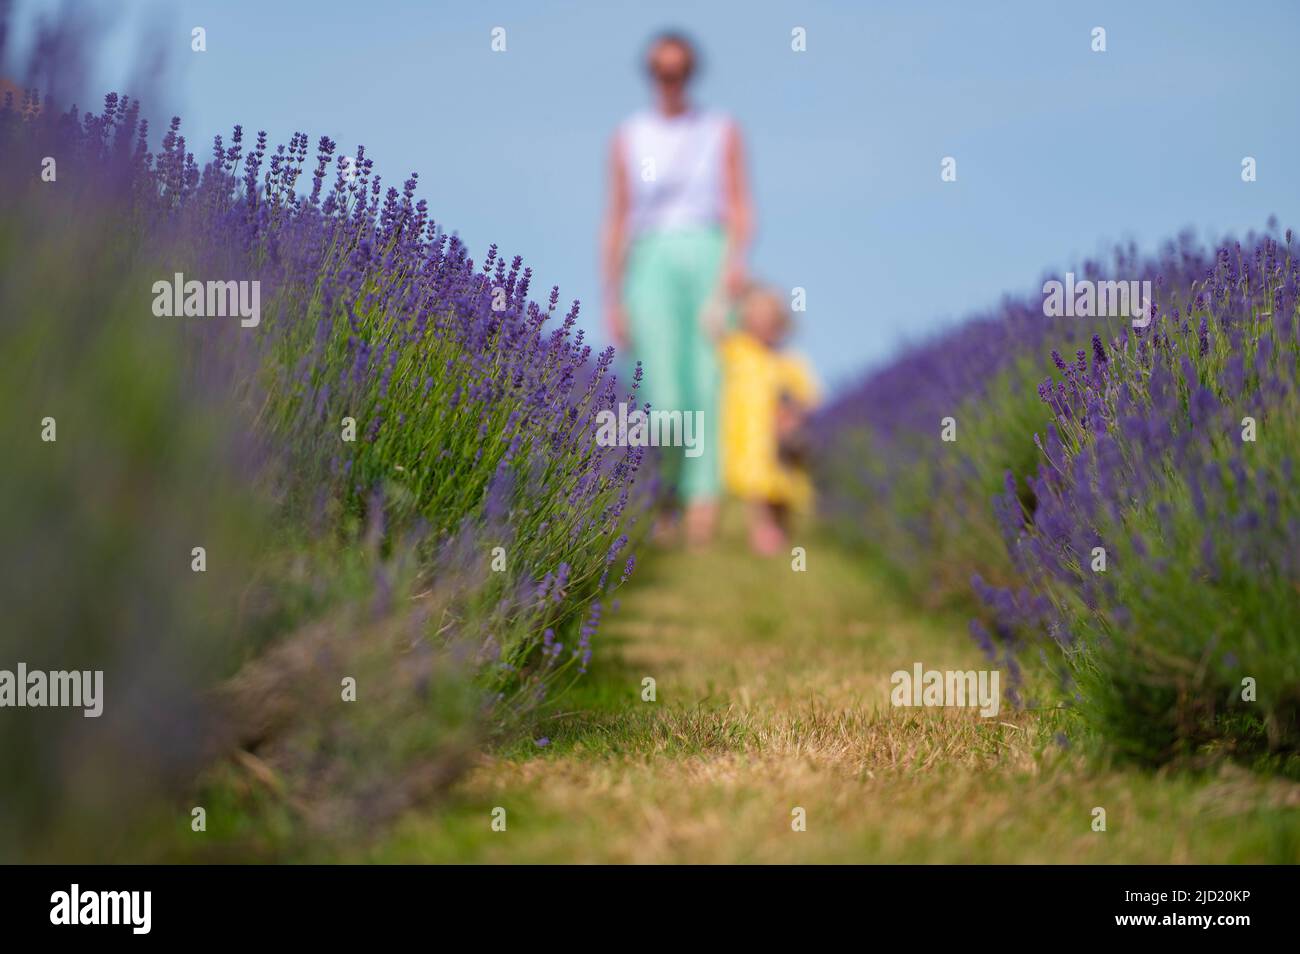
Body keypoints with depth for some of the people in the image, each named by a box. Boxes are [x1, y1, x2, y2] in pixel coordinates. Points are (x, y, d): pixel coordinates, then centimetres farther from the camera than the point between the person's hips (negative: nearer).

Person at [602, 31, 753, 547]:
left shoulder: (721, 131, 11)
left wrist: (736, 259, -16)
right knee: (666, 398, -10)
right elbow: (616, 222, 10)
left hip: (710, 257, 0)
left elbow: (741, 209, 4)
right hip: (654, 263, 0)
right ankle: (673, 485, 16)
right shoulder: (628, 138, 11)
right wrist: (612, 302, 4)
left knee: (712, 385, -13)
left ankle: (704, 499, -15)